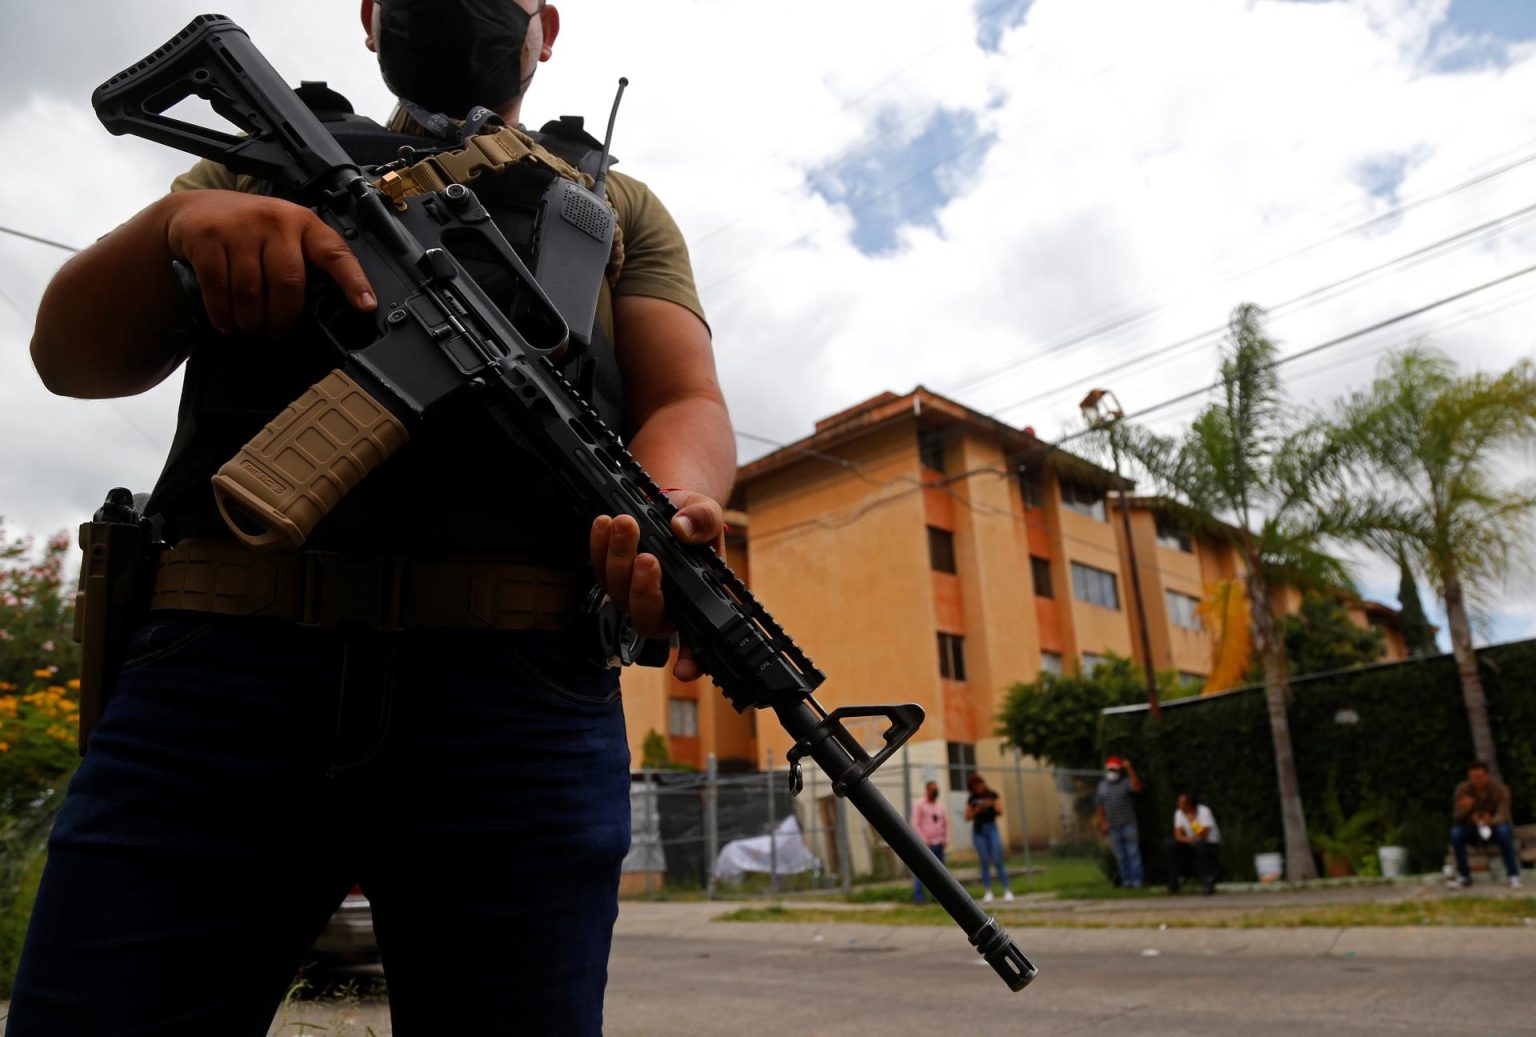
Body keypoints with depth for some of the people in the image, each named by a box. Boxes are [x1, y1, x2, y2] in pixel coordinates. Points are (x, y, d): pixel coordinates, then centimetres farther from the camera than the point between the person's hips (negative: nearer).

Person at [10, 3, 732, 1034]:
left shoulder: (617, 209, 21)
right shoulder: (263, 164, 24)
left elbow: (689, 402, 7)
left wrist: (668, 507, -18)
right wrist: (177, 222, -7)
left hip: (516, 688, 0)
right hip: (217, 672, 2)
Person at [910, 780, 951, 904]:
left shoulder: (942, 807, 17)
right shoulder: (919, 805, -1)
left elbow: (946, 824, 19)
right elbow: (915, 824, -6)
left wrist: (946, 839, 5)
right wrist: (924, 840, -12)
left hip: (938, 844, 6)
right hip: (924, 844, -6)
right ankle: (918, 897, -8)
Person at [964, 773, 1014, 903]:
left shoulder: (992, 795, 1)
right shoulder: (971, 799, 4)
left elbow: (1000, 812, -2)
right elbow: (968, 817, 3)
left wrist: (991, 805, -20)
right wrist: (977, 810, -13)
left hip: (991, 828, -1)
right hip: (978, 830, 1)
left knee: (997, 860, -7)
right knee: (984, 862, 0)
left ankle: (1007, 890, -4)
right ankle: (988, 892, 4)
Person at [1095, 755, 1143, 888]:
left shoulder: (1125, 783, -1)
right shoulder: (1102, 786, 10)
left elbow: (1137, 787, -23)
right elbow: (1099, 806, 13)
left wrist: (1130, 769, -27)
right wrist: (1102, 822, 5)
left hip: (1128, 824, -3)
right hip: (1112, 826, 4)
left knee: (1133, 852, -3)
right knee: (1120, 855, 7)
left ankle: (1136, 880, 0)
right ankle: (1126, 880, 13)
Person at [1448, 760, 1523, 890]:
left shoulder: (1501, 789, -16)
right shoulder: (1462, 789, -13)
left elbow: (1503, 815, -29)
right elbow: (1456, 819, -16)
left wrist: (1491, 821, -53)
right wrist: (1464, 809, -40)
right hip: (1473, 831, 1)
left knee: (1503, 830, -35)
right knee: (1456, 832, -30)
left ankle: (1513, 876, -24)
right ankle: (1464, 876, -17)